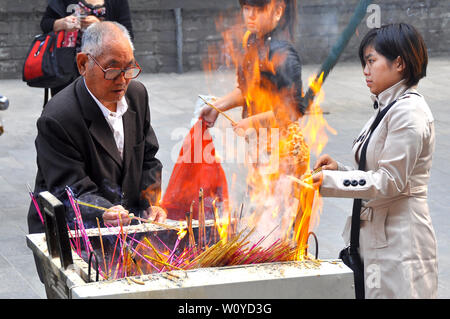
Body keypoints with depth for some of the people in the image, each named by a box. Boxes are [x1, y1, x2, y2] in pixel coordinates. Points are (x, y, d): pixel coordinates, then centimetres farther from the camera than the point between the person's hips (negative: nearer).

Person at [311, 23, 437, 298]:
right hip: (375, 233, 9)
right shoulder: (386, 108, 16)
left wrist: (328, 181, -19)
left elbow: (389, 182, -19)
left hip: (400, 240, -9)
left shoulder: (408, 111, -15)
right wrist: (338, 169, 4)